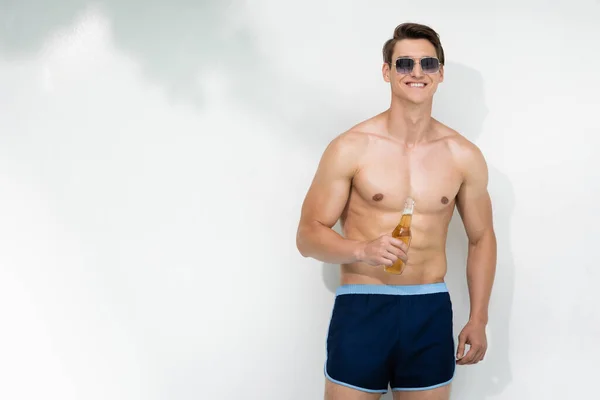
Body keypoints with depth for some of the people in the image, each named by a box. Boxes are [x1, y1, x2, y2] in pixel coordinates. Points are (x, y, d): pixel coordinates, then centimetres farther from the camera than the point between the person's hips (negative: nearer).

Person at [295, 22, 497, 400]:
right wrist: (363, 249, -23)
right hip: (361, 308, -2)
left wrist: (478, 319, 9)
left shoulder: (464, 156, 3)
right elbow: (308, 235, -4)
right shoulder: (350, 148, -6)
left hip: (430, 311, 3)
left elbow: (482, 237, 14)